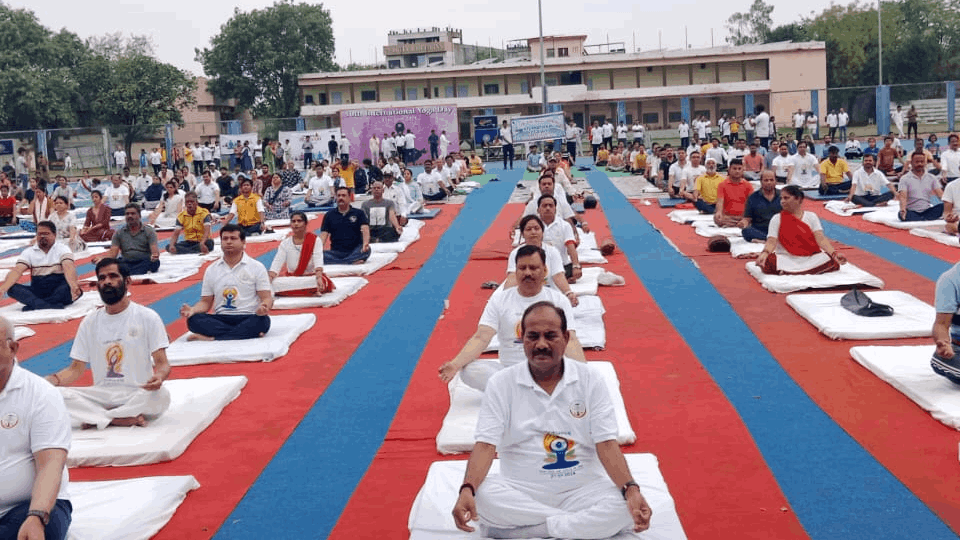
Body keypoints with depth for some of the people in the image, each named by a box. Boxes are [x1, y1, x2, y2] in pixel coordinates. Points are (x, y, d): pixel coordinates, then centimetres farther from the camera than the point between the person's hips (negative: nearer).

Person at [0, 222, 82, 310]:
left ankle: (33, 305, -36)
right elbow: (17, 270, -6)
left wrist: (73, 285, -42)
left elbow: (68, 268, -19)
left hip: (58, 292, -3)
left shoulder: (62, 249, 0)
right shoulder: (29, 252, 9)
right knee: (12, 288, -23)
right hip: (37, 291, 3)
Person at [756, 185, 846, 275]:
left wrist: (834, 253, -22)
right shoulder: (776, 219, 5)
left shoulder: (811, 216, 7)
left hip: (810, 258, 2)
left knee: (833, 262, -26)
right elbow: (771, 241, -8)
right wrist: (764, 253, -30)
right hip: (786, 259, -2)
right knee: (769, 262, -34)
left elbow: (820, 239, -4)